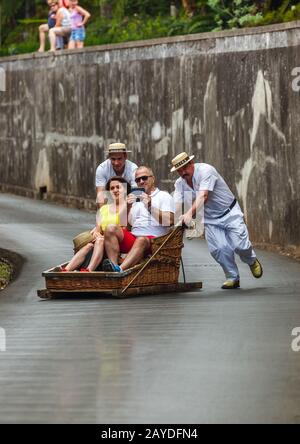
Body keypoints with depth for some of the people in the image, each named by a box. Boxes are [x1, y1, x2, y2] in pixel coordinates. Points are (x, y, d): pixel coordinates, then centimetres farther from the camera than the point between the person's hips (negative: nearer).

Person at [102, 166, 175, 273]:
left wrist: (151, 208, -12)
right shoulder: (135, 198, 30)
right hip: (133, 236, 5)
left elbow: (169, 221, -4)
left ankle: (120, 269, -61)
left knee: (141, 240, -40)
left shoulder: (164, 196, 12)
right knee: (111, 230, -22)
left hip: (153, 239, -5)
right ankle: (113, 265, -41)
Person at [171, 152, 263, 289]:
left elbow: (202, 196, -36)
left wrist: (190, 213, -50)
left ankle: (252, 261, 21)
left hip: (230, 213, -5)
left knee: (240, 245, -13)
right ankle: (232, 277, 4)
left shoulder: (205, 170, -23)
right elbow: (176, 204, -15)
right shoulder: (180, 183, -3)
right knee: (218, 249, -14)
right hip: (211, 220, 5)